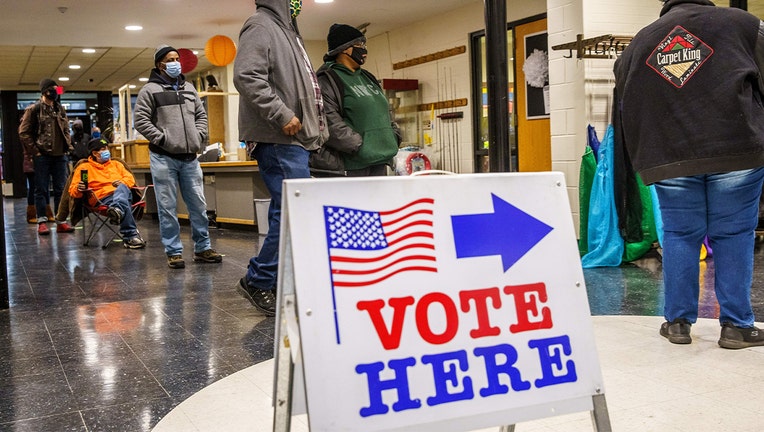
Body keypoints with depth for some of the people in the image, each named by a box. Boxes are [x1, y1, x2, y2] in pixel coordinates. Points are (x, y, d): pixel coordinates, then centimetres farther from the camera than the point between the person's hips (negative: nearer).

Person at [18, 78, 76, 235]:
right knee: (41, 189, 0)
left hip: (60, 155, 5)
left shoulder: (60, 109, 14)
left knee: (61, 189, 5)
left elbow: (66, 130, 21)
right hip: (42, 156, -5)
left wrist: (67, 146, 8)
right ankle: (42, 221, 4)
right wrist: (35, 151, -8)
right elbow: (24, 132, -4)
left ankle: (61, 221, 10)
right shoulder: (34, 109, -3)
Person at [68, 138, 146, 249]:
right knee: (125, 206, -38)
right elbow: (72, 191, 11)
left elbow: (130, 178, 23)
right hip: (103, 197, -3)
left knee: (122, 187, -37)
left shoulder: (116, 164, 33)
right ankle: (131, 236, -50)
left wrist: (122, 182, -2)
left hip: (124, 192, 3)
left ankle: (117, 210, -66)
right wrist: (79, 189, -15)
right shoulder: (84, 168, 19)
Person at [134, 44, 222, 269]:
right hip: (163, 158, -5)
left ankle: (203, 248, 17)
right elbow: (141, 121, -6)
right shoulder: (150, 90, -1)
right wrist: (162, 139, -12)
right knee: (168, 208, 0)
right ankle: (174, 252, 8)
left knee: (198, 204, 7)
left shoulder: (189, 88, 16)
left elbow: (201, 115, 20)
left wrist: (198, 137, 5)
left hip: (189, 157, 5)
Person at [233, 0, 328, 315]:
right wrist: (282, 115, -20)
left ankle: (272, 282, 16)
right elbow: (246, 76, -19)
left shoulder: (286, 31, 25)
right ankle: (258, 281, -3)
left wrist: (314, 128, 20)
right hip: (278, 140, -10)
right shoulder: (261, 25, -6)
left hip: (293, 139, 10)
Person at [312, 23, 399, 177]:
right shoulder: (328, 80, -5)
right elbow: (328, 122, -17)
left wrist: (392, 140, 12)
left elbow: (385, 111, 29)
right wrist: (360, 146, -20)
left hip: (379, 161, 9)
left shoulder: (367, 78, 24)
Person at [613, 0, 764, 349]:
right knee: (734, 235, 5)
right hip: (735, 150, -2)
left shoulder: (638, 43, 18)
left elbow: (627, 109, 20)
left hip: (668, 158, 2)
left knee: (678, 235, 10)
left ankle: (677, 321, 14)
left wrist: (642, 161, 25)